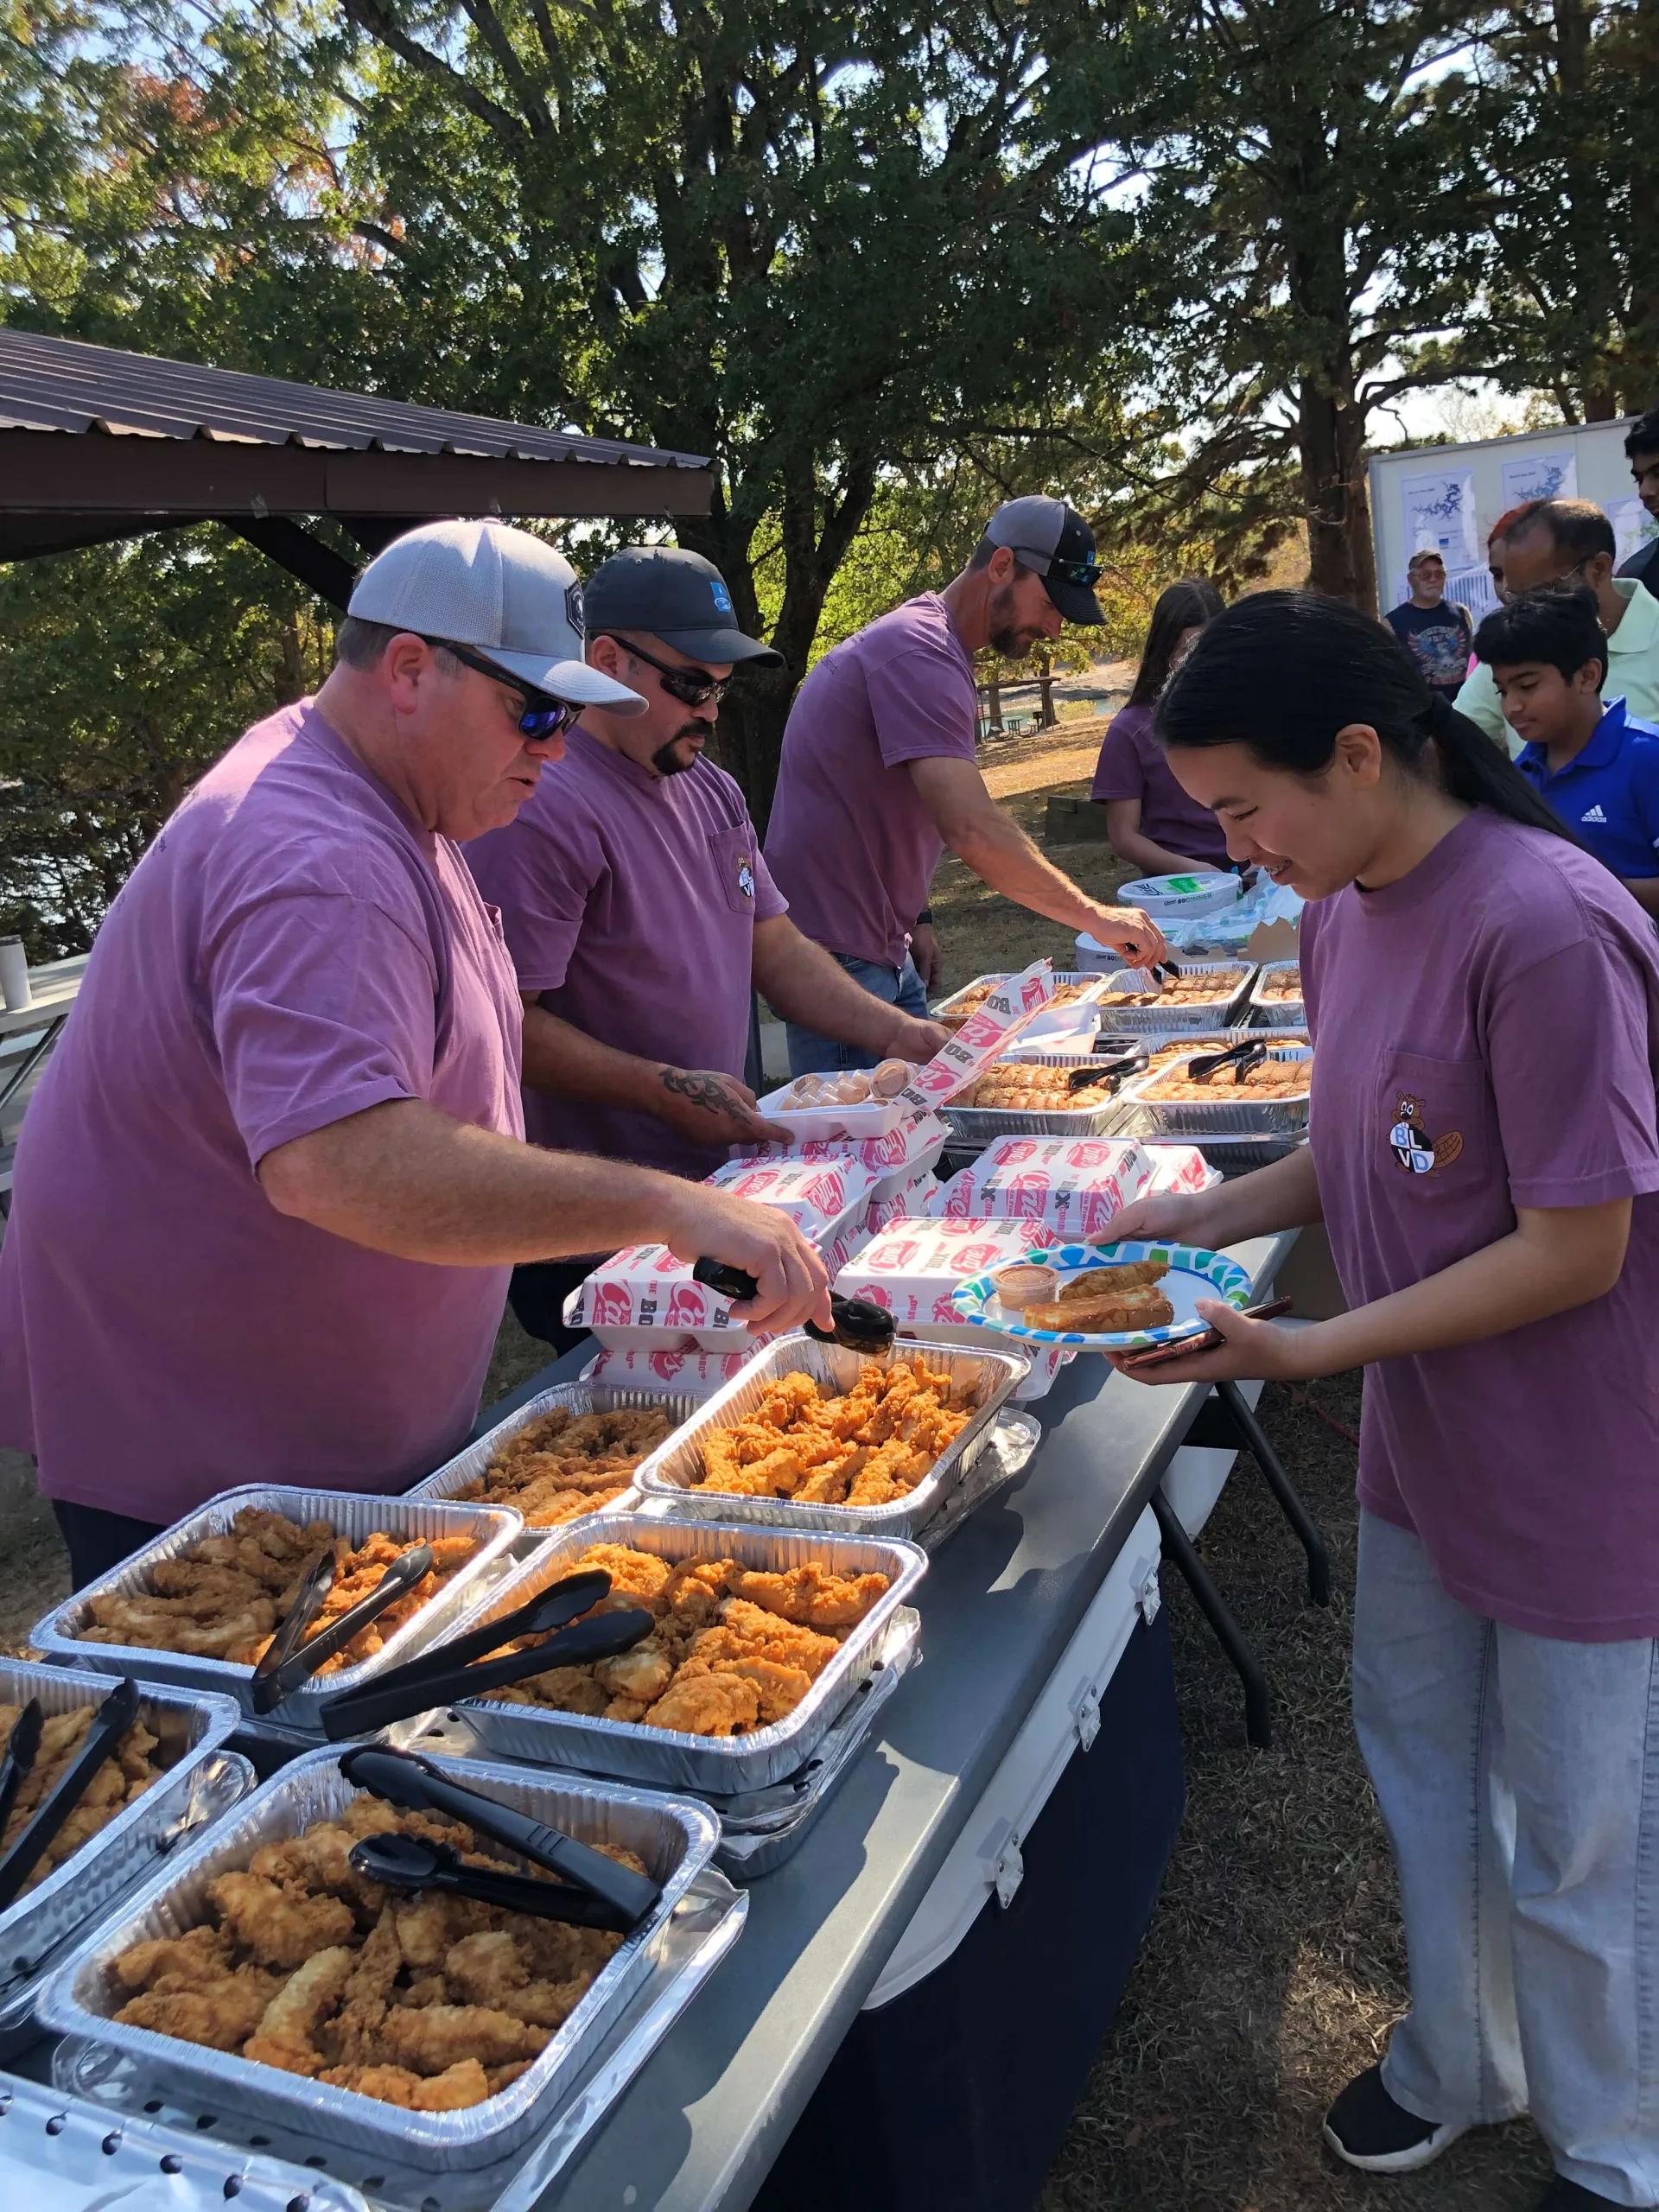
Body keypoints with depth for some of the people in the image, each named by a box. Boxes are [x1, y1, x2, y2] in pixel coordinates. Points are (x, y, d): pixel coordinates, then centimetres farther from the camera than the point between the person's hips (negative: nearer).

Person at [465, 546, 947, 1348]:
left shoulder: (711, 790, 12)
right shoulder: (541, 808, -18)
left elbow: (776, 949, 17)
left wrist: (892, 1033, 4)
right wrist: (666, 1091, -25)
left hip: (718, 1184, 8)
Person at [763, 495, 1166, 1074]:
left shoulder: (937, 647, 16)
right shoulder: (919, 650, -20)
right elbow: (972, 831, -30)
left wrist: (915, 918, 15)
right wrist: (1097, 918, -24)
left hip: (884, 951, 10)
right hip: (837, 957, -10)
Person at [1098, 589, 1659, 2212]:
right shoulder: (1343, 912, 0)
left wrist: (1307, 1352, -24)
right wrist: (1212, 1214, -5)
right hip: (1421, 1443, 8)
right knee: (1418, 1764, 24)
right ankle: (1456, 2062, 50)